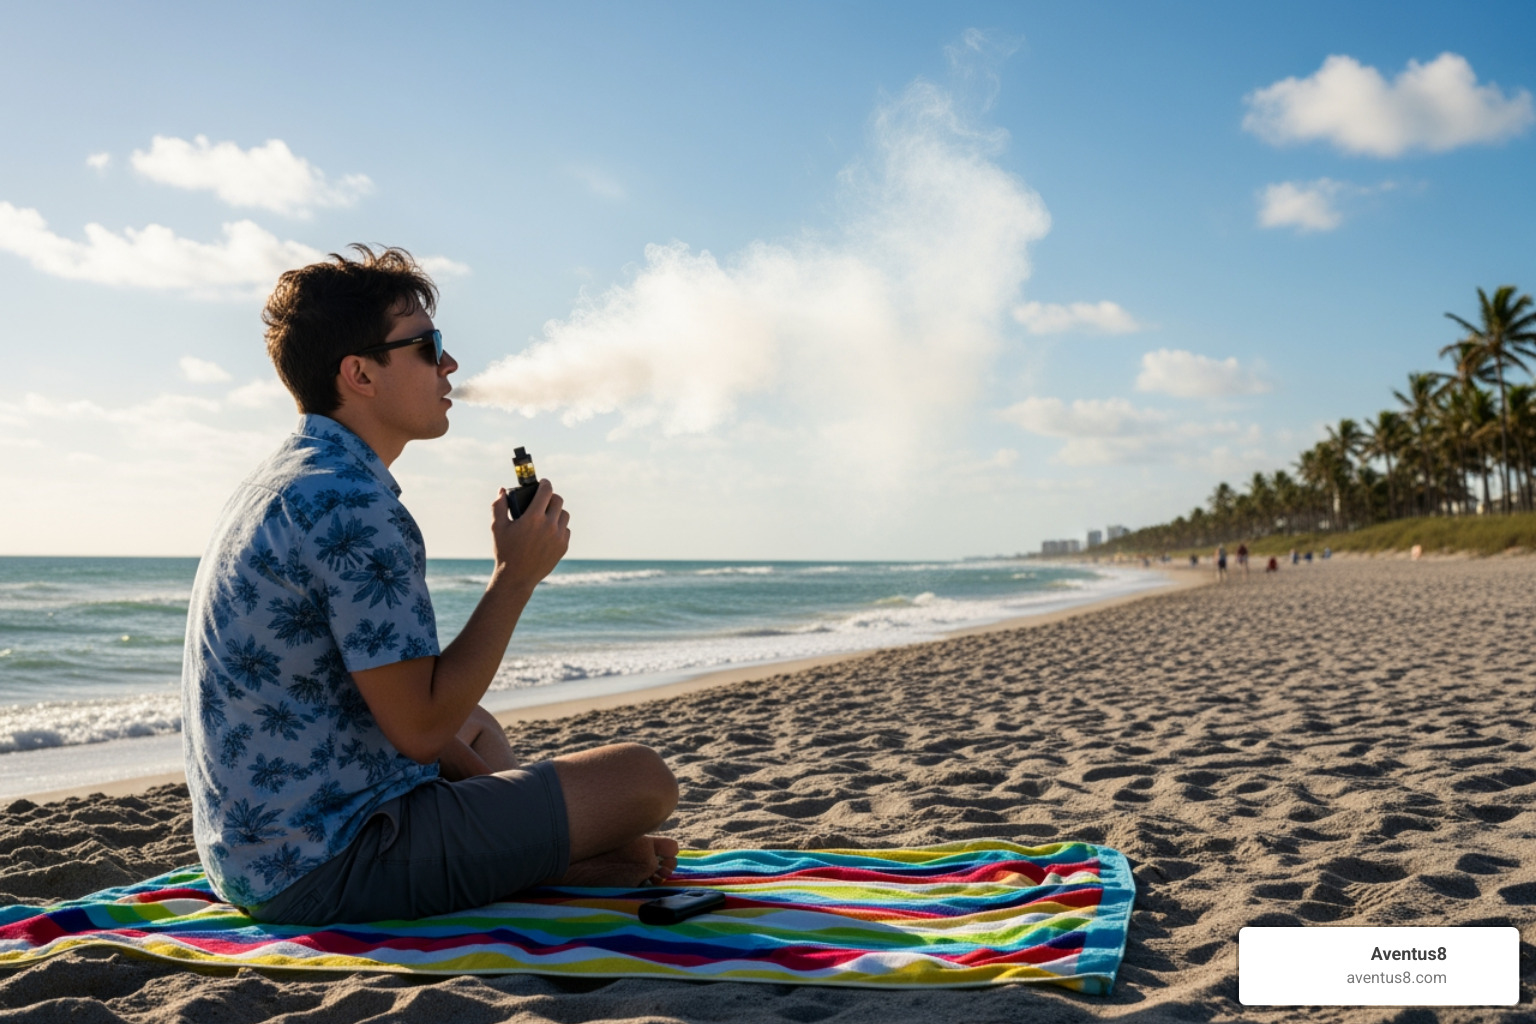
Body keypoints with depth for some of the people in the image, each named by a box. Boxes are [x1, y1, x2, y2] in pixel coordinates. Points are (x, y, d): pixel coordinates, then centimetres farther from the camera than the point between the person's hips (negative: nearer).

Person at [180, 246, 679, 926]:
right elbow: (419, 727, -21)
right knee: (643, 776, -8)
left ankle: (568, 850, 21)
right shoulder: (353, 505, -21)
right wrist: (517, 577, -12)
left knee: (477, 727, 34)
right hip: (326, 865, -10)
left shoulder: (285, 482, 12)